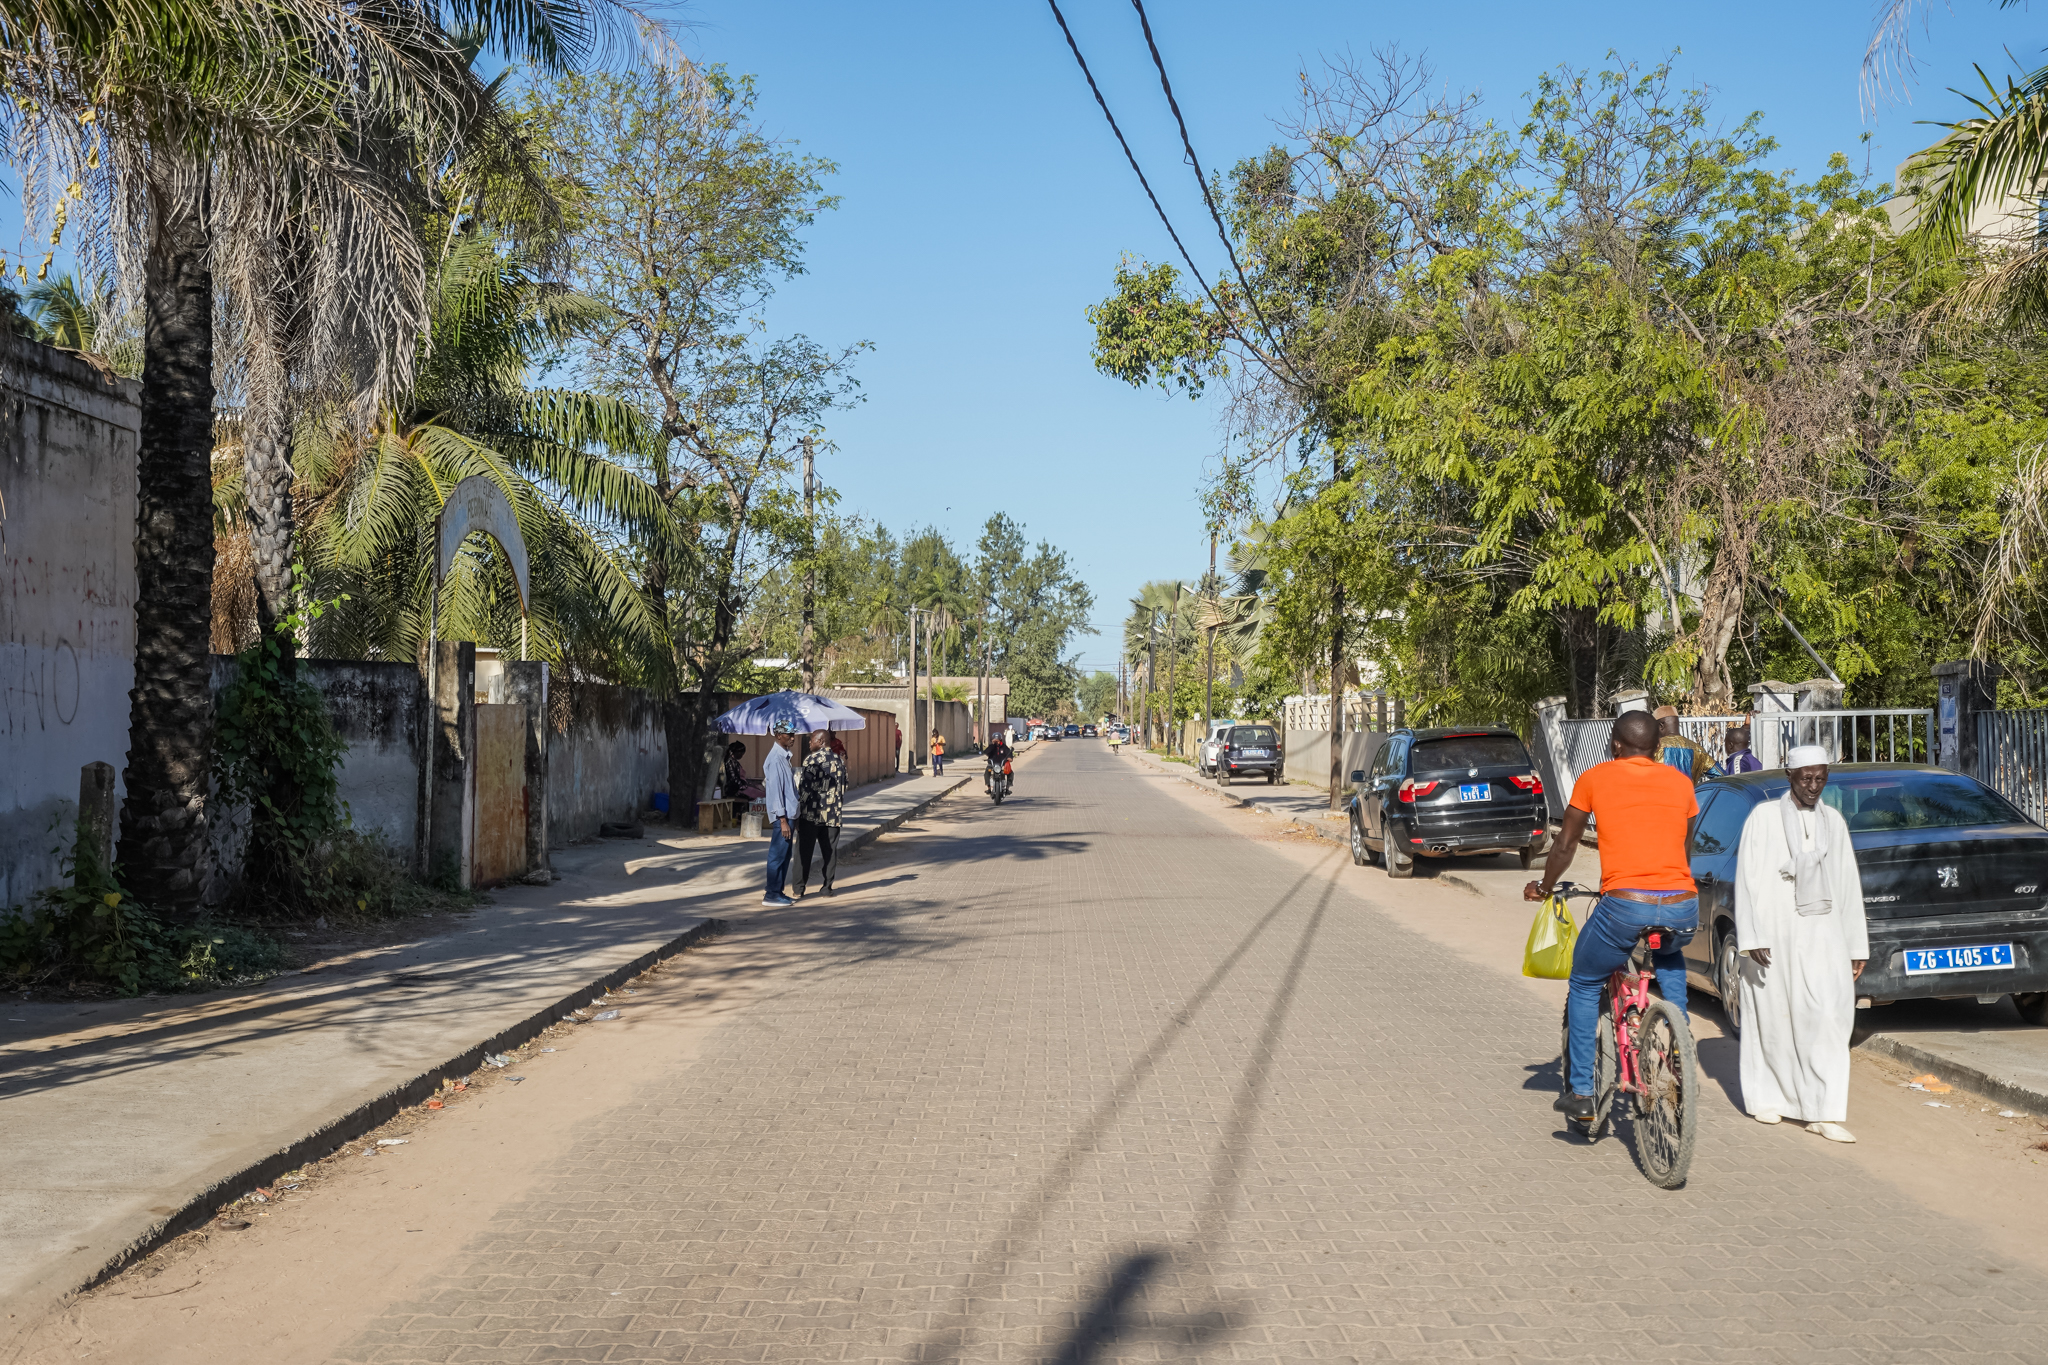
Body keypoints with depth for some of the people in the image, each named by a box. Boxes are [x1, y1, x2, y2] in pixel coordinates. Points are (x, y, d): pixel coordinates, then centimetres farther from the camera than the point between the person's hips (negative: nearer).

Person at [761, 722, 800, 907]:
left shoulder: (784, 757, 15)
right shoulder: (776, 758, -16)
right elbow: (776, 790, -20)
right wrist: (783, 819, -21)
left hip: (788, 814, 10)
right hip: (782, 815, -10)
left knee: (784, 856, 13)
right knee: (778, 855, -5)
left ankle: (778, 892, 19)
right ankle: (771, 895, -1)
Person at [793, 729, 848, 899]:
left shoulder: (811, 759, -9)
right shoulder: (840, 761, 9)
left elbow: (804, 787, -11)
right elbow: (844, 786, 13)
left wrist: (800, 808, -3)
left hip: (811, 813, -4)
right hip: (833, 814, 4)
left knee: (804, 851, 2)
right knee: (830, 851, 10)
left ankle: (799, 889, 2)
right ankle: (828, 887, 11)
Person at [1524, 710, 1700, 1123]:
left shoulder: (1595, 778, 10)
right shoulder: (1680, 781, 17)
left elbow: (1565, 845, 18)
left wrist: (1544, 886, 35)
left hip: (1626, 904, -4)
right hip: (1683, 909, 4)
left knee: (1584, 986, 20)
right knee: (1669, 960, 39)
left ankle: (1581, 1092, 16)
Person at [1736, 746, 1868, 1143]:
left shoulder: (1833, 821, 11)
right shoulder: (1764, 817, -2)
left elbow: (1848, 886, 14)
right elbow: (1748, 881, -5)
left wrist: (1857, 945, 12)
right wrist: (1751, 938, -12)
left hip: (1822, 934, 3)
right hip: (1774, 934, -3)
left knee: (1827, 1017, -8)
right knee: (1772, 1017, 6)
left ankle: (1824, 1114, -7)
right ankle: (1766, 1097, 24)